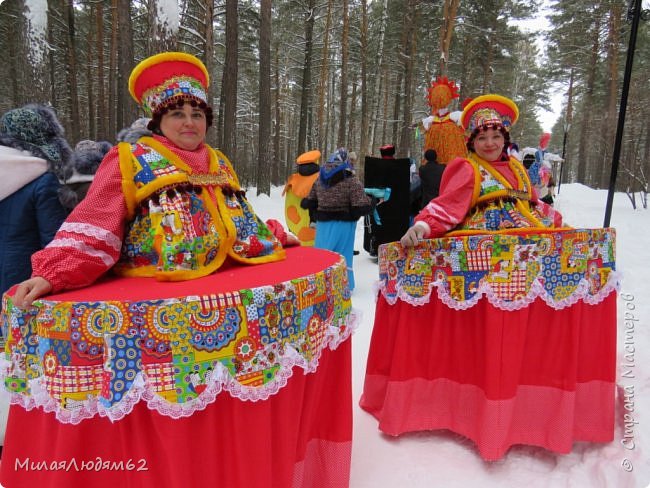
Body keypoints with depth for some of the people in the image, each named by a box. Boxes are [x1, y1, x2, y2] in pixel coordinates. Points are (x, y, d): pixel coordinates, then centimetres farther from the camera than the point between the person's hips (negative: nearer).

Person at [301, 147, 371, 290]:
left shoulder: (319, 179, 1)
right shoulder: (352, 181, -15)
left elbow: (311, 202, 7)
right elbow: (362, 207, -17)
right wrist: (370, 202, 3)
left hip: (323, 223, 4)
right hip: (343, 224, -4)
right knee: (343, 254, 7)